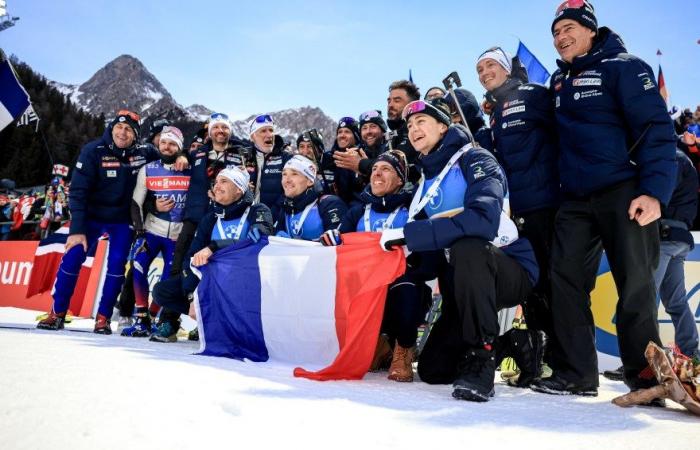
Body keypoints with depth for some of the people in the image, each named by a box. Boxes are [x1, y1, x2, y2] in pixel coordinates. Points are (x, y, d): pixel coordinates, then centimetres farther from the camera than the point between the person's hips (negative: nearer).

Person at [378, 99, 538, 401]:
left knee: (466, 247, -39)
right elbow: (432, 253, 13)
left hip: (511, 271, -7)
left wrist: (408, 234, -30)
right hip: (465, 286, 8)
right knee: (432, 370, 5)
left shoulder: (474, 160, -11)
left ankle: (481, 356, -24)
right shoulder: (425, 184, 12)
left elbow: (483, 219, -32)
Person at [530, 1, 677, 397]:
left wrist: (655, 190, -21)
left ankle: (646, 377, 12)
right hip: (575, 201, 6)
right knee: (566, 280, 0)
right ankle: (576, 374, 7)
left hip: (625, 195, -6)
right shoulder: (559, 82, 17)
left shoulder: (624, 67, -2)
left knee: (635, 286, -2)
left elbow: (656, 128, -11)